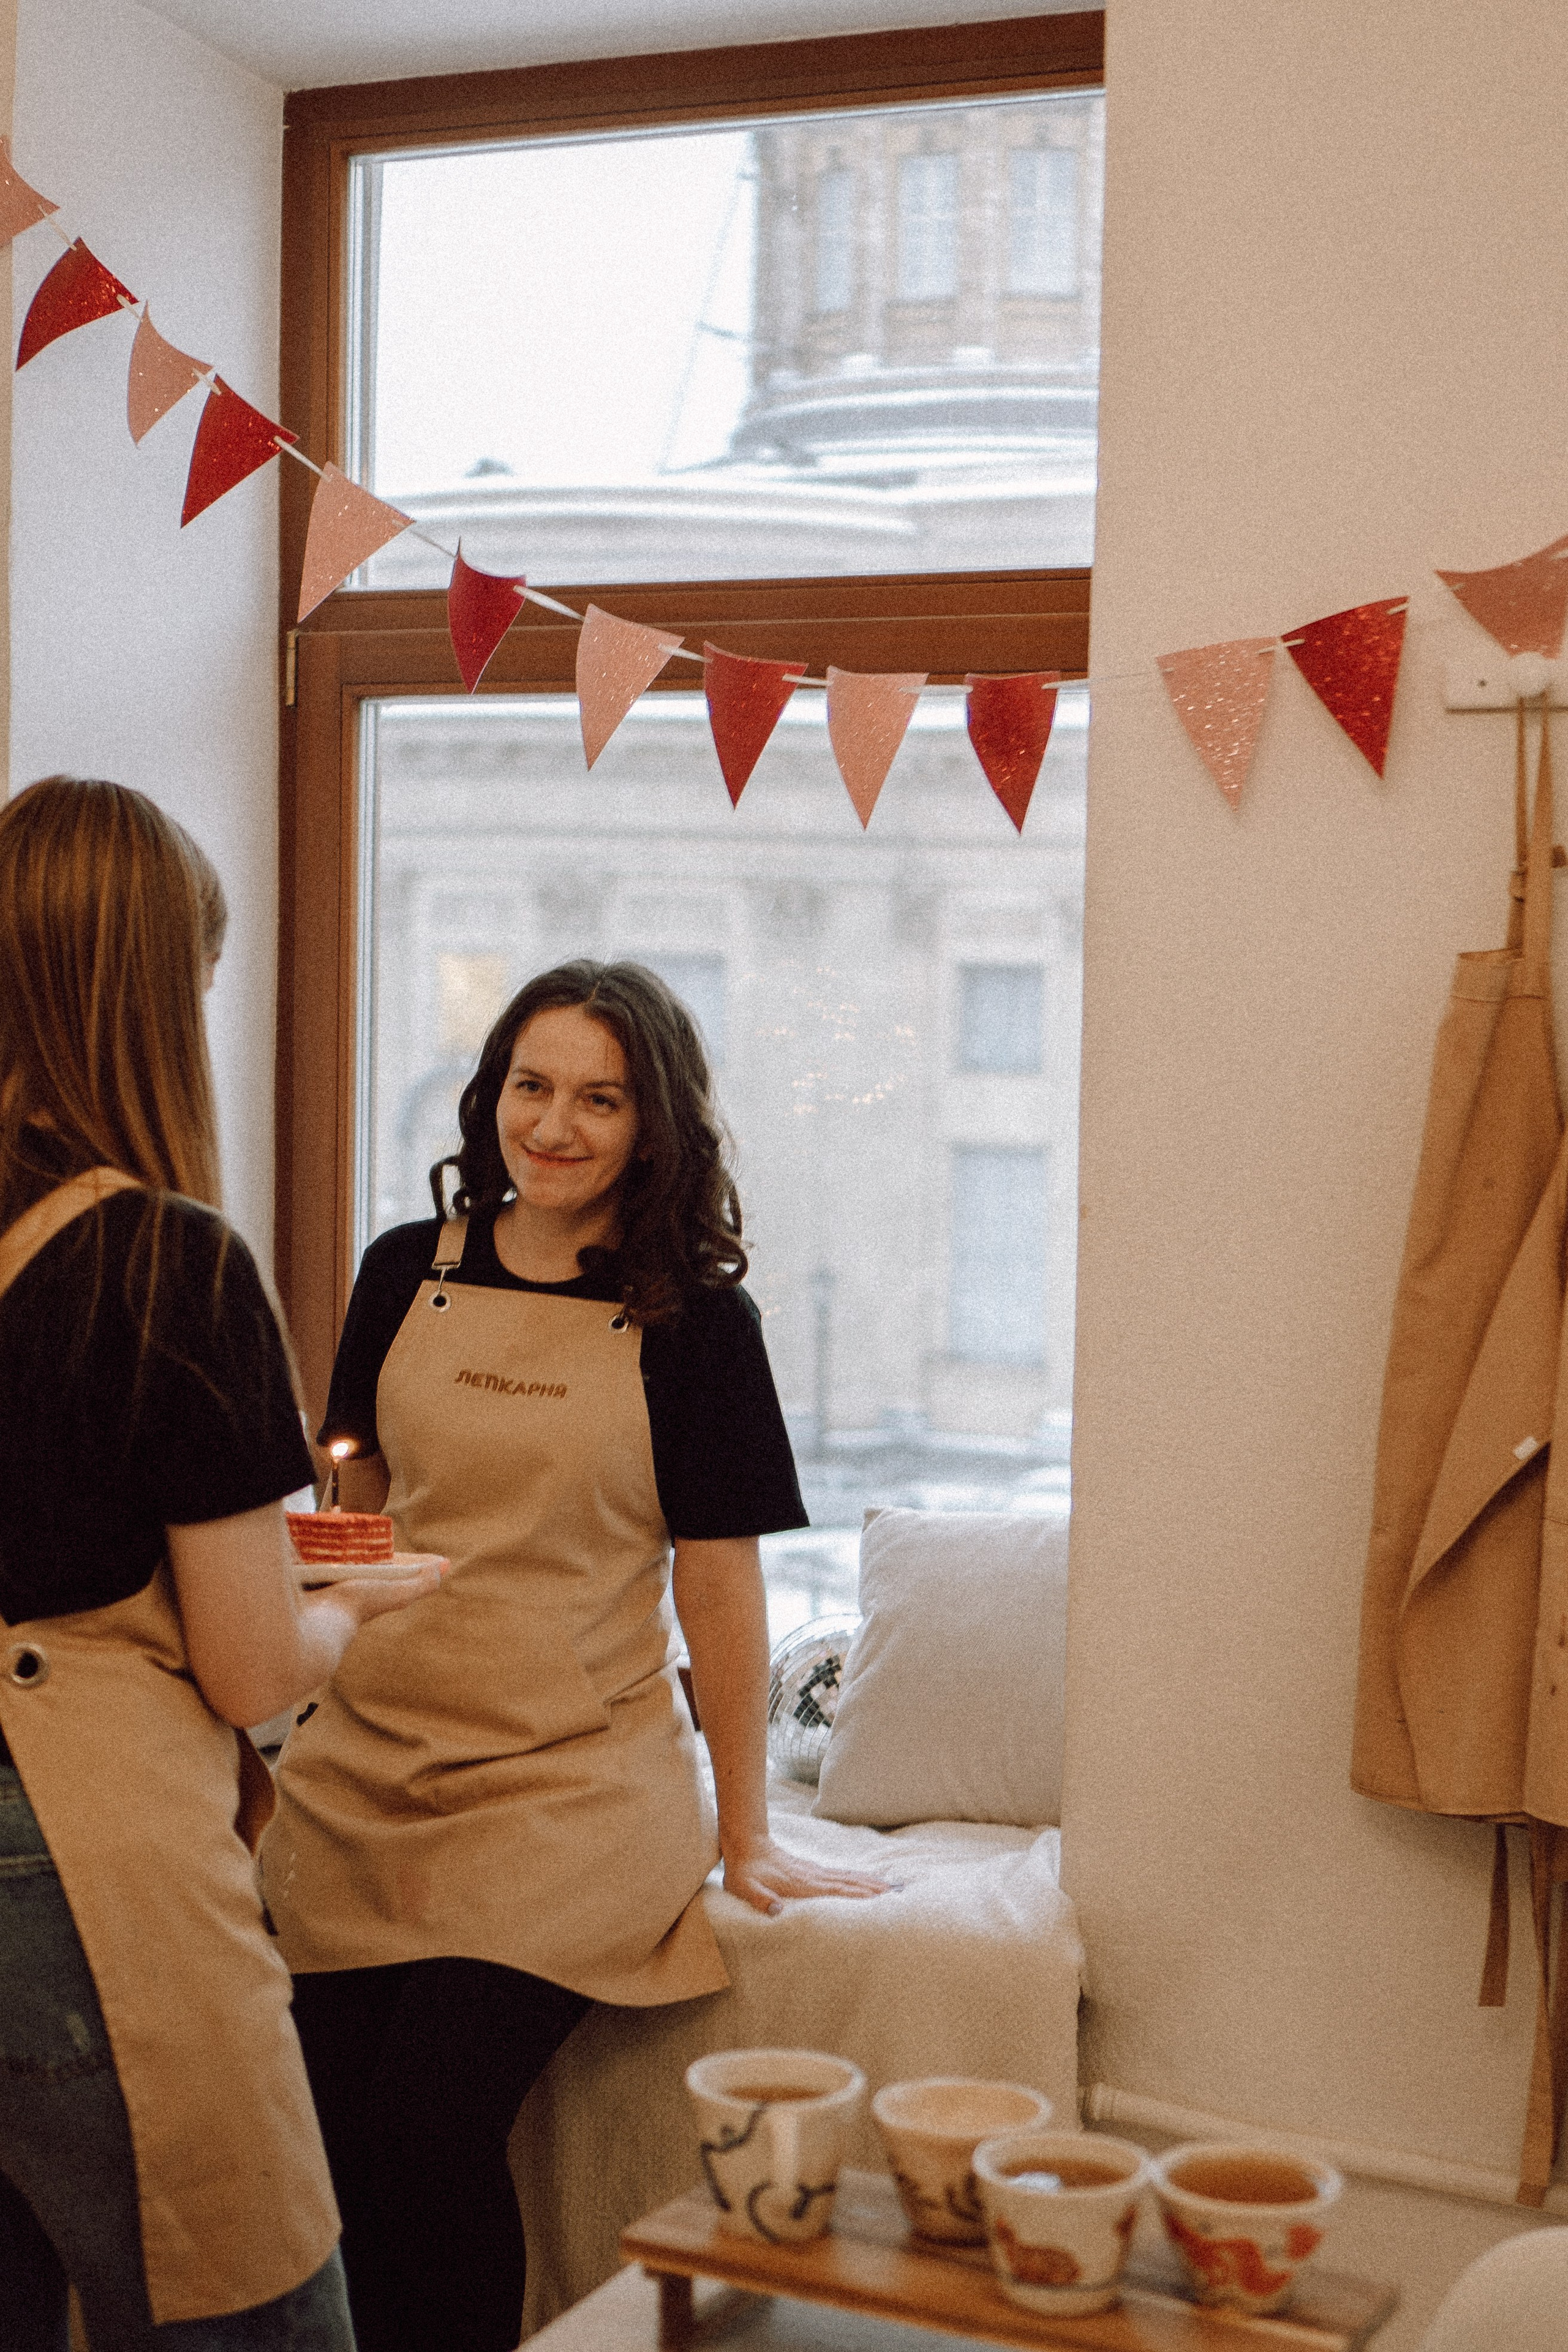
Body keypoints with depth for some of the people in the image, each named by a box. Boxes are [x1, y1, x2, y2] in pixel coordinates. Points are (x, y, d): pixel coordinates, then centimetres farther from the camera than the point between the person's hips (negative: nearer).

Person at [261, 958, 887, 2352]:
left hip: (569, 1782, -3)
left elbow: (719, 1584, -1)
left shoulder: (694, 1318, -3)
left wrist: (744, 1836, 2)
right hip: (368, 1763, 4)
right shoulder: (409, 1273, 7)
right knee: (322, 2124, -7)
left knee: (430, 2125, -16)